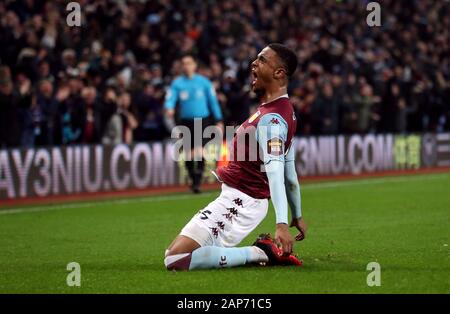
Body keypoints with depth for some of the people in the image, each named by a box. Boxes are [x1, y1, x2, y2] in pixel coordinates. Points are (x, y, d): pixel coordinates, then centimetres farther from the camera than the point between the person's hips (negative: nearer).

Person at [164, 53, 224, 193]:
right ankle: (193, 179, 23)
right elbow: (170, 99, -8)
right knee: (189, 154, 5)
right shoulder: (177, 83, 3)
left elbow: (213, 101, 8)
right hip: (185, 121, 2)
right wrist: (169, 109, -31)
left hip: (202, 120, -2)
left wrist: (218, 121, 6)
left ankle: (197, 182, -17)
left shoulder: (204, 82, 3)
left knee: (199, 150, -16)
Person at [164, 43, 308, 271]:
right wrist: (297, 215, 28)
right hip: (236, 199, 10)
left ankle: (262, 253, -13)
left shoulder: (271, 120, -19)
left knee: (175, 261, -19)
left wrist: (282, 224, -43)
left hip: (239, 203, -10)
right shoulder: (282, 110, 13)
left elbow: (275, 171, -32)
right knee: (173, 252, 17)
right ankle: (263, 251, 7)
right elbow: (290, 173, 20)